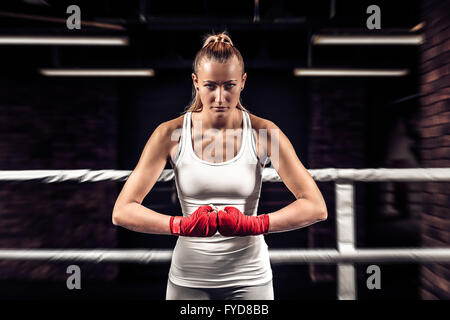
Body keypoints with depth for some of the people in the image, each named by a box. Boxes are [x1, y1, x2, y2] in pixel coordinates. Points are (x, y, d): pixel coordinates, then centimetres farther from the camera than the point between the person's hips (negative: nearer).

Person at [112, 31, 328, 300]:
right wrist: (181, 225, -27)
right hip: (189, 279, 1)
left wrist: (253, 224, -26)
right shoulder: (170, 134, -7)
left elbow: (316, 207, -12)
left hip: (249, 278, 0)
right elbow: (122, 211, -11)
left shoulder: (263, 132, -7)